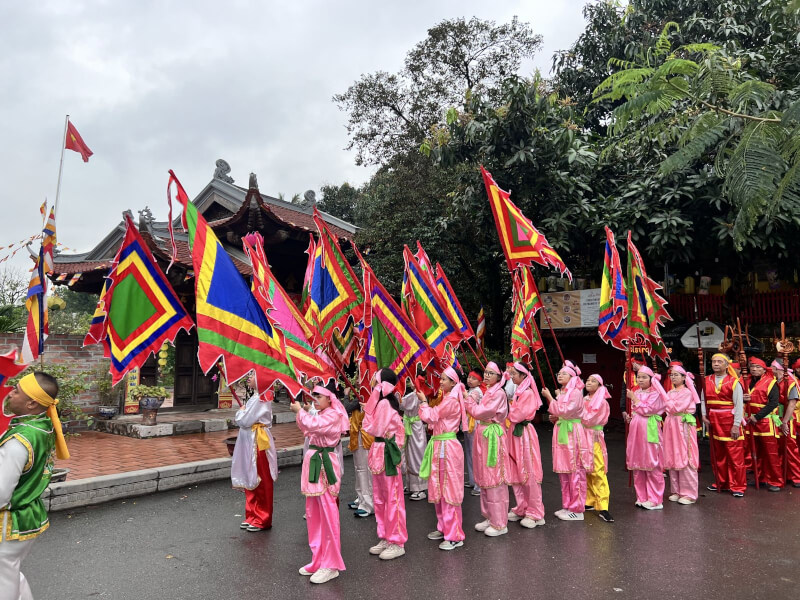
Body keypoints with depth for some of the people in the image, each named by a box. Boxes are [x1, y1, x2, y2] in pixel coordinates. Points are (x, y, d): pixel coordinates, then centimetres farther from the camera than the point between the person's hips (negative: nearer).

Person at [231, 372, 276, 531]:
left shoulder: (260, 399, -19)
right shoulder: (258, 396, 12)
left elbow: (245, 420, -20)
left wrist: (240, 412, -3)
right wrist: (241, 415, 0)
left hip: (257, 442, -10)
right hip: (250, 442, 10)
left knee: (260, 481, 2)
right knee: (250, 480, 17)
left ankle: (263, 520, 14)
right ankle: (253, 515, 29)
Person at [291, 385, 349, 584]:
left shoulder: (333, 415, -13)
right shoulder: (319, 415, 15)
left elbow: (312, 425, -27)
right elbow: (308, 430, 22)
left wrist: (300, 411, -12)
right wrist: (300, 413, 10)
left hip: (325, 465, -10)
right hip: (314, 462, 10)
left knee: (328, 515, -4)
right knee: (313, 514, 14)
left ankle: (331, 565, 5)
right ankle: (319, 560, 26)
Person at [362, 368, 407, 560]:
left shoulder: (384, 404, -18)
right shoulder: (382, 402, 11)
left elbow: (376, 430, -17)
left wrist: (367, 412, -8)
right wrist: (369, 410, 3)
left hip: (386, 453, -10)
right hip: (380, 452, 10)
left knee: (392, 498, 1)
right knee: (380, 498, 16)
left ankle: (397, 543, 12)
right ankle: (385, 538, 28)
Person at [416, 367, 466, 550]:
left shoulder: (451, 400, -16)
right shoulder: (447, 399, 14)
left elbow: (430, 417, -14)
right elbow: (435, 418, 15)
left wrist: (423, 401, -2)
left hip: (447, 447, -10)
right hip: (440, 446, 10)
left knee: (449, 490, -4)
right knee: (440, 489, 16)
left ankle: (455, 535, 4)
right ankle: (444, 528, 27)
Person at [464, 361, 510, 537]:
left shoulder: (499, 393, -14)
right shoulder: (489, 392, 14)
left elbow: (480, 412, -16)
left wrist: (468, 400, -6)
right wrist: (470, 401, 1)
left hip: (493, 436, -9)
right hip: (483, 436, 9)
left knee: (494, 479, -3)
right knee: (485, 478, 14)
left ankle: (500, 523, 7)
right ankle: (489, 517, 27)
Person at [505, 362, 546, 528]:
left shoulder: (528, 393, -14)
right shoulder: (518, 391, 13)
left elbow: (518, 415, -18)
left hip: (524, 434, -9)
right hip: (514, 433, 9)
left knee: (528, 474, -2)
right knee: (515, 473, 13)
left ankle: (535, 514, 9)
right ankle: (521, 509, 25)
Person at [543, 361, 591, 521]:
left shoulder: (575, 392, -11)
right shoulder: (561, 393, 14)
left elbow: (564, 411, -18)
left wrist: (550, 397, -14)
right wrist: (555, 417, 5)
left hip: (572, 434, -9)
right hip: (561, 432, 9)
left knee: (575, 471, -2)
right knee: (564, 472, 12)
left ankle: (577, 509, 5)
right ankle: (567, 506, 21)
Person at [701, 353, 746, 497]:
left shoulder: (734, 382, -6)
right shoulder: (707, 381, 8)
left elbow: (739, 405, -9)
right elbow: (703, 400, 12)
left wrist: (736, 425, -15)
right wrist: (704, 415, -2)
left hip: (729, 421, -4)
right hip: (712, 422, 5)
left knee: (734, 455, -2)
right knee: (717, 454, 13)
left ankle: (737, 486, 8)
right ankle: (721, 482, 25)